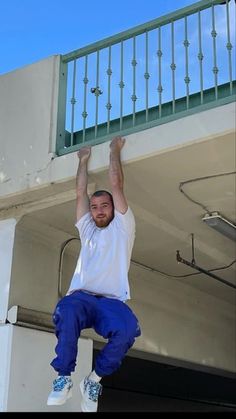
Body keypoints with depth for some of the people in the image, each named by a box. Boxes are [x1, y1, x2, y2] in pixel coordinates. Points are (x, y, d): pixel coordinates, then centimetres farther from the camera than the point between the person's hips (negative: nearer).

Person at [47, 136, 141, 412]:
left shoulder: (122, 228, 21)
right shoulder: (87, 230, 31)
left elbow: (116, 184, 18)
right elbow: (80, 192, 29)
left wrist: (114, 150, 27)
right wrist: (84, 160, 36)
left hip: (112, 301, -2)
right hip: (81, 296, 2)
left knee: (128, 328, -36)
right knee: (66, 311, -37)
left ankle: (95, 379, -11)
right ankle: (64, 377, -21)